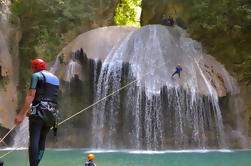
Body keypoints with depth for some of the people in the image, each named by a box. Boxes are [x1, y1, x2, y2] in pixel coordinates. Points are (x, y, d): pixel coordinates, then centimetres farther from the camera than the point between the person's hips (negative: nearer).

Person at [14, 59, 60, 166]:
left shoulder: (36, 76, 1)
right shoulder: (55, 79, 24)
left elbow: (30, 96, -10)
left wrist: (21, 114, -12)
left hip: (39, 111, -7)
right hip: (51, 114, 7)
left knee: (34, 140, -11)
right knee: (41, 140, 11)